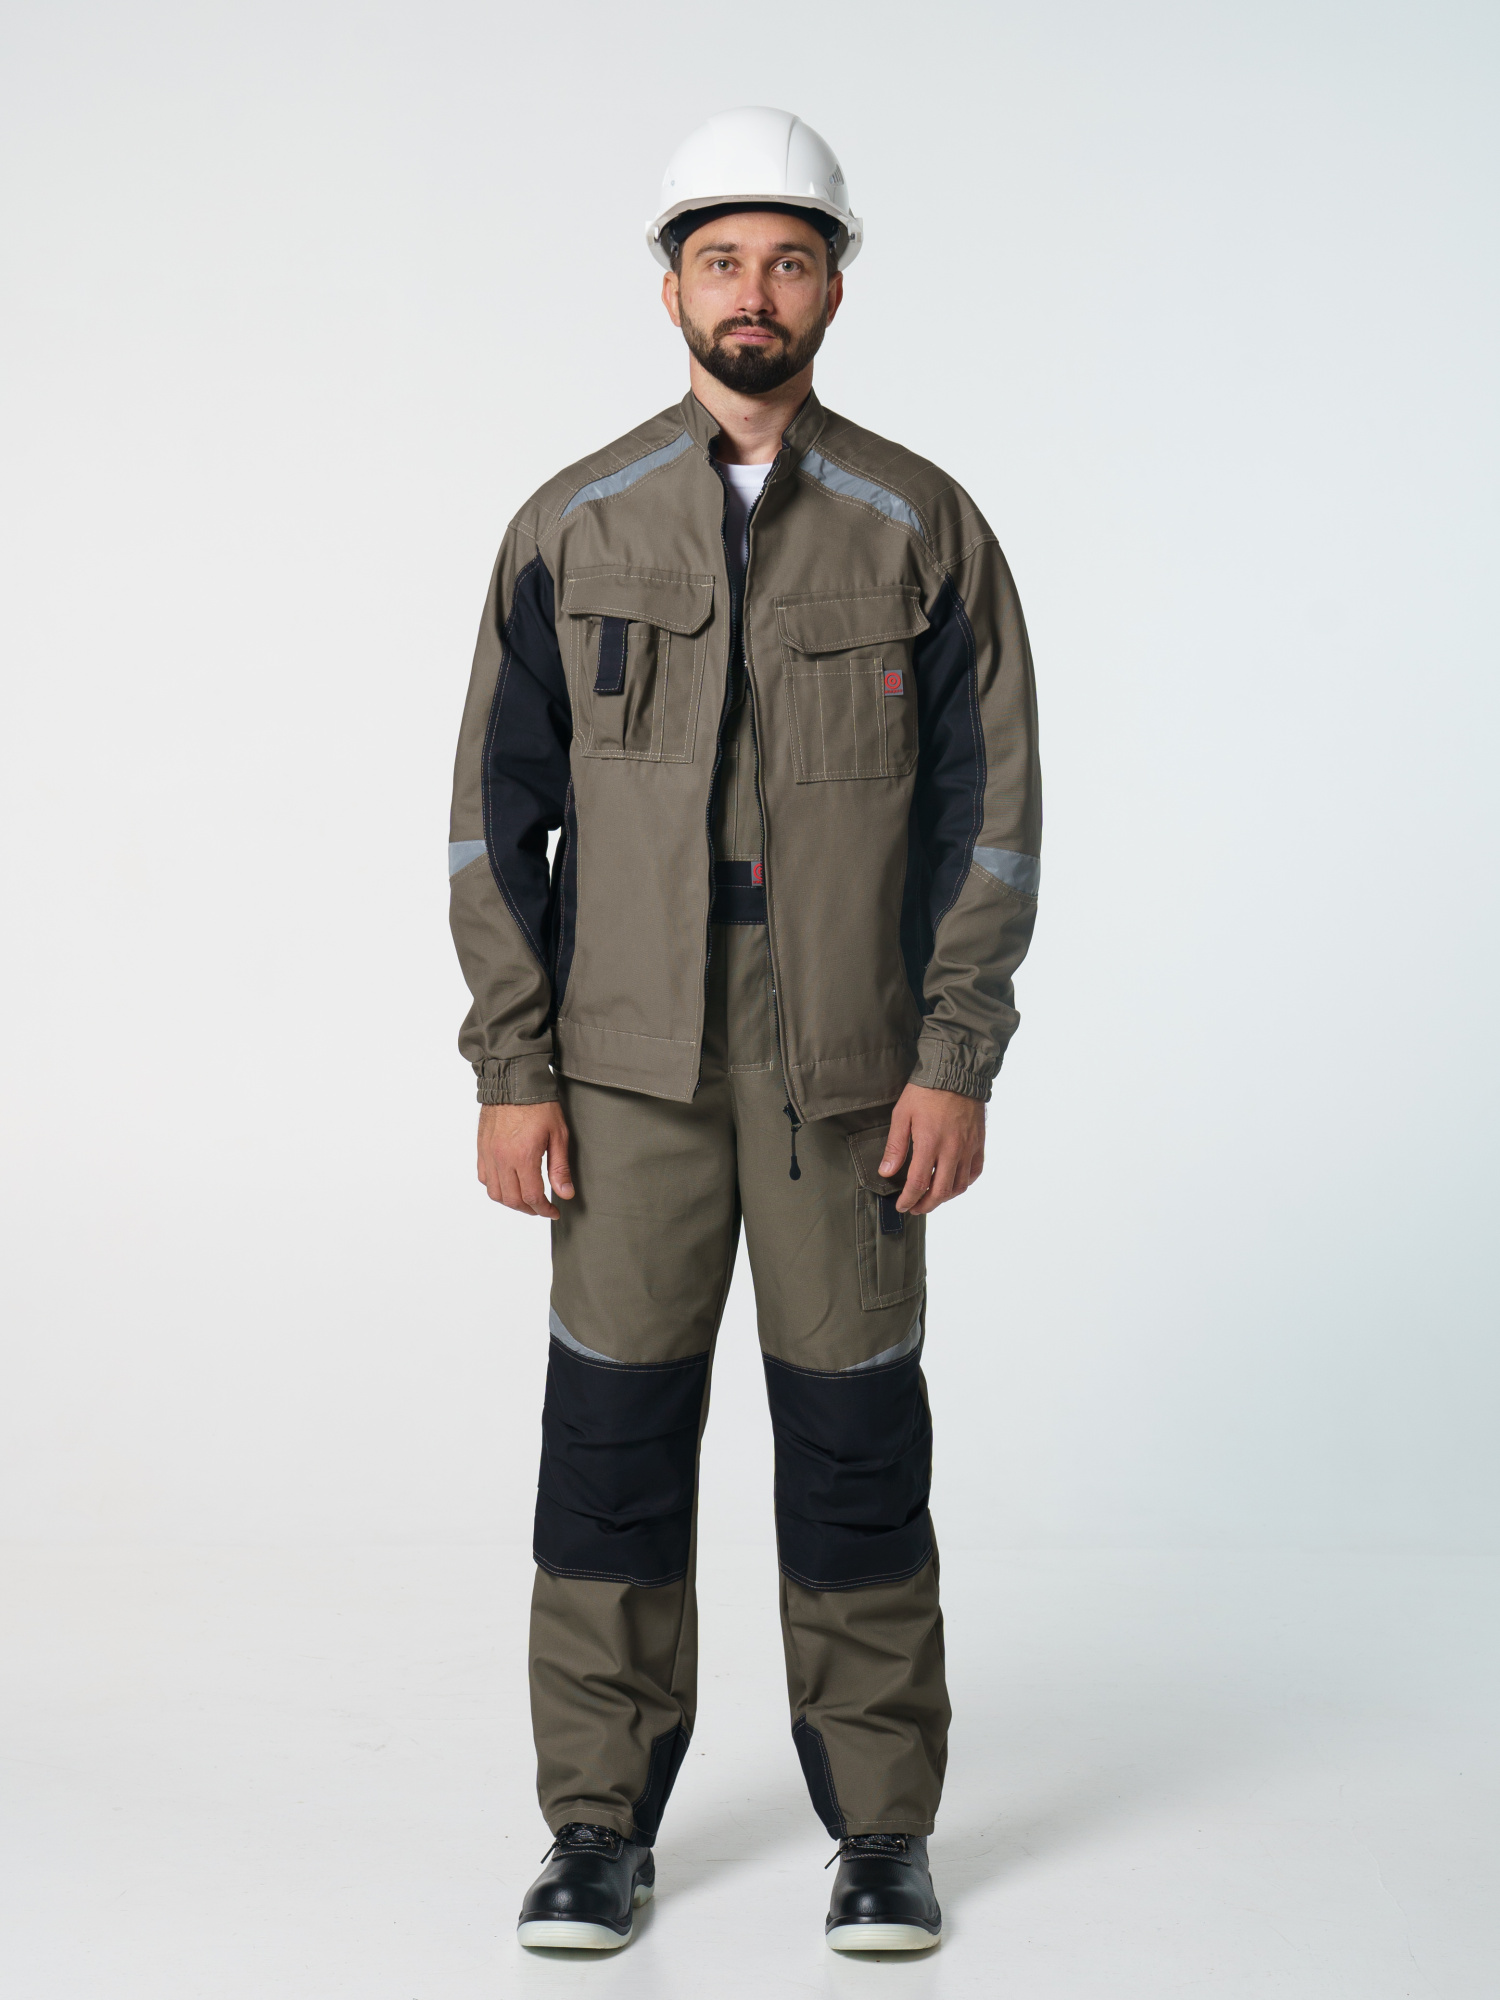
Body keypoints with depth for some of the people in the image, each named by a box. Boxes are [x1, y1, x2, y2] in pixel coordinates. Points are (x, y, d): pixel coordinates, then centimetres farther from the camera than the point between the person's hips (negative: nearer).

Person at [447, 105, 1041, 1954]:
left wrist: (957, 1062, -6)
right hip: (631, 1066, 1)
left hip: (848, 1068, 0)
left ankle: (883, 1832, 17)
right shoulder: (574, 530, 4)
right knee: (613, 1425, 3)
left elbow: (986, 810, 2)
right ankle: (601, 1828, 16)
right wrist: (510, 1072, -2)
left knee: (854, 1432, 3)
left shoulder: (922, 530, 3)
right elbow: (498, 812, 5)